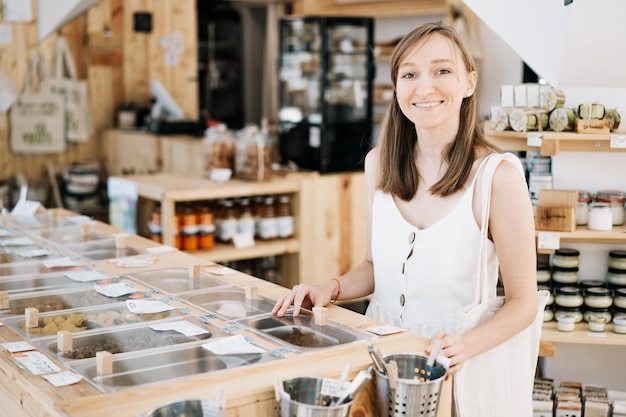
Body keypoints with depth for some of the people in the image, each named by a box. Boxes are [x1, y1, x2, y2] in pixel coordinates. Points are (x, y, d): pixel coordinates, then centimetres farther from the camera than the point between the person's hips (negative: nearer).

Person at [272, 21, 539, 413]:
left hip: (455, 374, -3)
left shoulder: (497, 175, -14)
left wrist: (466, 345, -23)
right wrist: (331, 288, -4)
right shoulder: (379, 163, 2)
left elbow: (523, 302, -7)